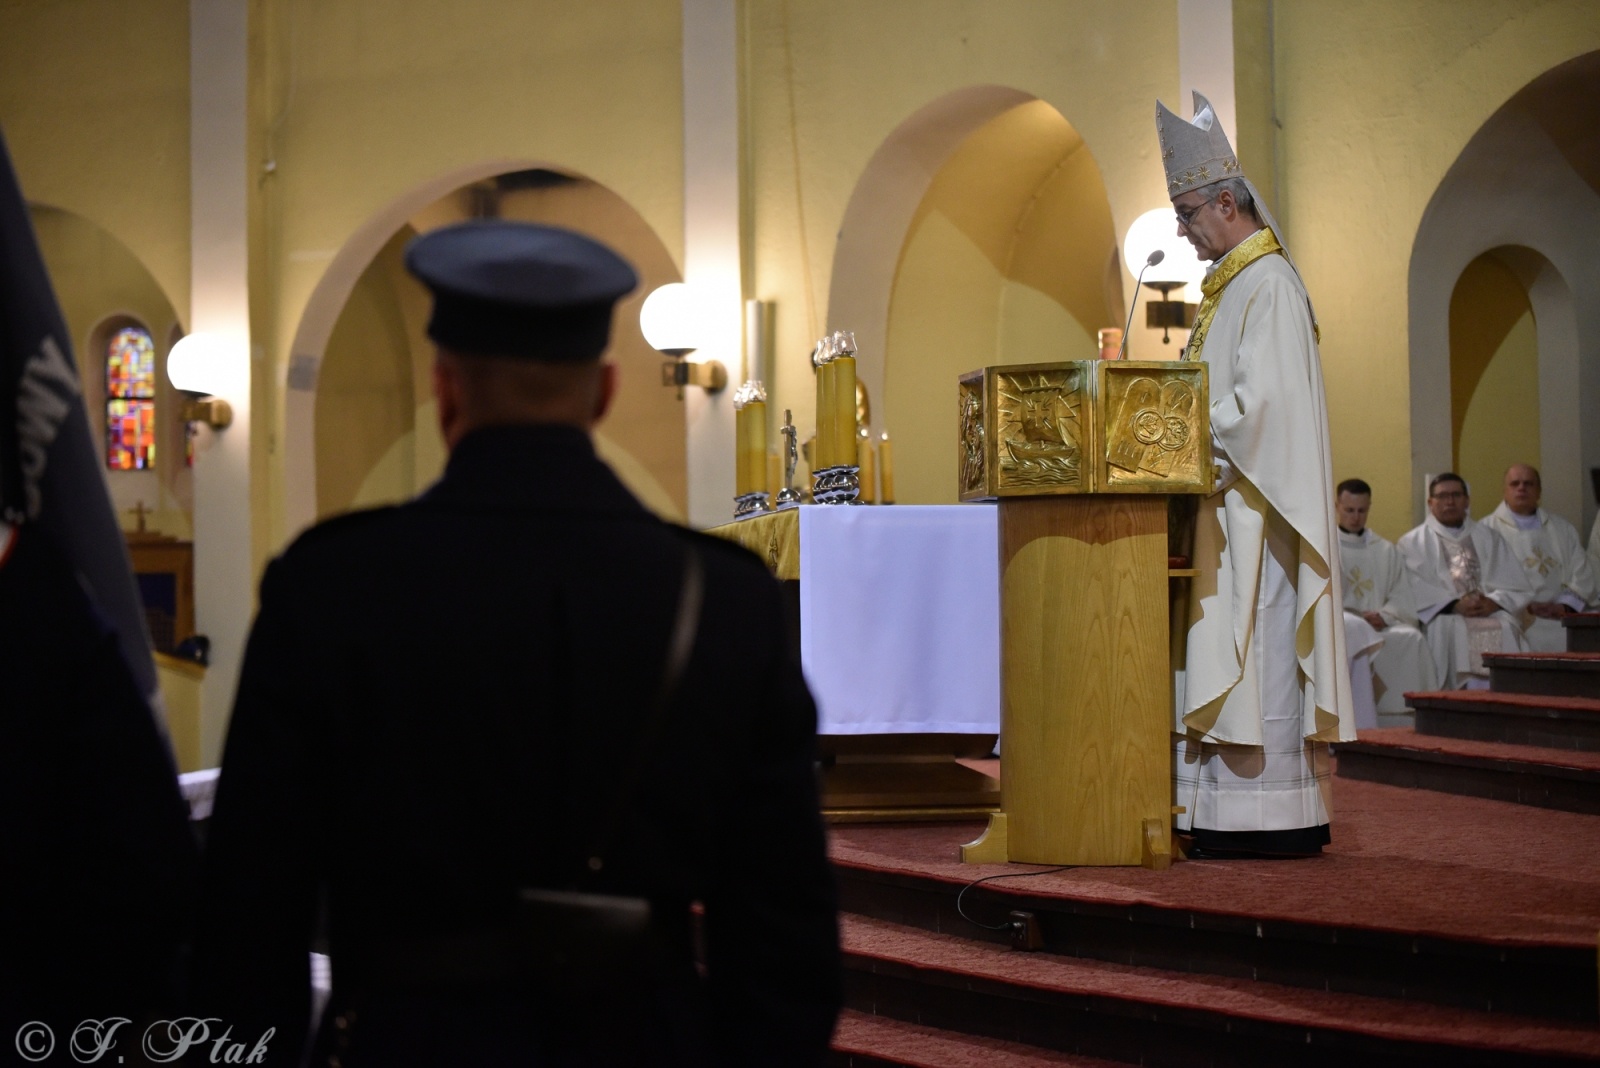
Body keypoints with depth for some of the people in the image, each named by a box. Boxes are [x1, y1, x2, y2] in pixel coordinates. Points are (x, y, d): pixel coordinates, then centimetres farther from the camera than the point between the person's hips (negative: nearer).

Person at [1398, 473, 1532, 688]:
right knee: (1458, 630, -34)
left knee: (1505, 629, -29)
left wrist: (1494, 602, -8)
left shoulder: (1489, 538, 25)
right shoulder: (1413, 542, 15)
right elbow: (1415, 590, -2)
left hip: (1492, 613, 2)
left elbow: (1518, 586, 14)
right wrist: (1455, 605, -15)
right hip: (1443, 618, -2)